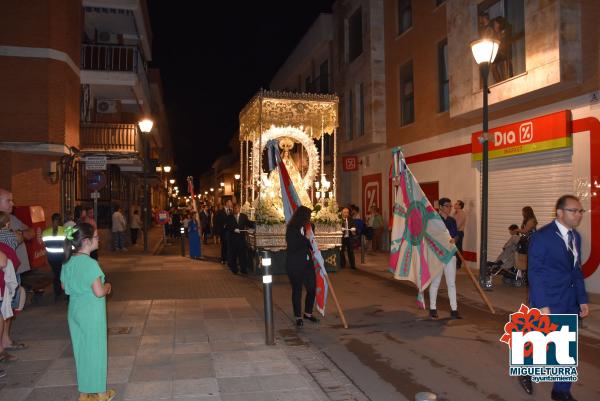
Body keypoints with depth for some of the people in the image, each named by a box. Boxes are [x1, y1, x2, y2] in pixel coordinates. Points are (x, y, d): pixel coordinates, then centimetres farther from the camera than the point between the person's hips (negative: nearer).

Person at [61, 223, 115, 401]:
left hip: (74, 312, 7)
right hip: (92, 314, -7)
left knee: (81, 350, 16)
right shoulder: (90, 263, -22)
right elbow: (99, 292, -24)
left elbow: (64, 286, 13)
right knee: (95, 350, 7)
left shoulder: (68, 261, 1)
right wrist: (107, 286, -5)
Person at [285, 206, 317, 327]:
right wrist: (305, 239, -23)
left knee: (312, 288, 7)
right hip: (295, 265, -6)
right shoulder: (291, 230, -13)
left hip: (307, 263, 6)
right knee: (297, 290, 6)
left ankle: (308, 313, 26)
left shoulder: (306, 228, 3)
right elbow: (292, 247, -22)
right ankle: (298, 316, 21)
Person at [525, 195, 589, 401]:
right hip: (549, 303, -7)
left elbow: (576, 270, 14)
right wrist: (542, 306, -18)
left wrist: (582, 299, 8)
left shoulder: (575, 236, 8)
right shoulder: (542, 236, -14)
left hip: (570, 304, 7)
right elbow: (534, 273, -15)